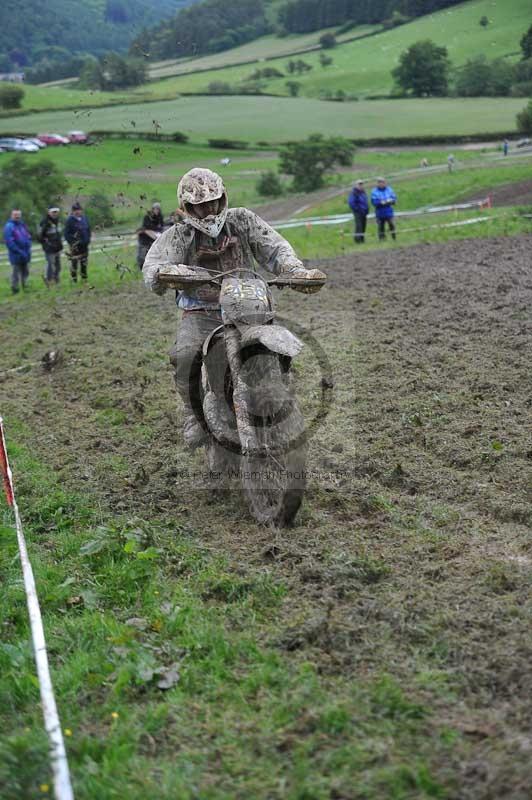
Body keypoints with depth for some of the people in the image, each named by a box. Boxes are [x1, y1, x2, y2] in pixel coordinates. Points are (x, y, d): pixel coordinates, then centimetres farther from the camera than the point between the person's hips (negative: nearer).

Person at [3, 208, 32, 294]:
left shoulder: (23, 224, 8)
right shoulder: (9, 226, -13)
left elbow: (28, 237, 15)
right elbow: (9, 242, -18)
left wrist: (28, 248, -2)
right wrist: (20, 252, -20)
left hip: (25, 255, 7)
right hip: (16, 255, -7)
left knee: (25, 273, 17)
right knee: (16, 274, -1)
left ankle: (25, 286, 31)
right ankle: (15, 290, 7)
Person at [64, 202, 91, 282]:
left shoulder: (84, 218, 7)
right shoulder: (70, 220, -9)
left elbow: (88, 229, 17)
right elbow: (66, 233, -10)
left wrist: (88, 240, 6)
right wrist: (72, 243, -16)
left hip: (84, 245, 5)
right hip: (75, 246, -5)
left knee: (84, 263, 12)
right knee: (74, 263, -4)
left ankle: (84, 279, 23)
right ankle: (74, 280, 4)